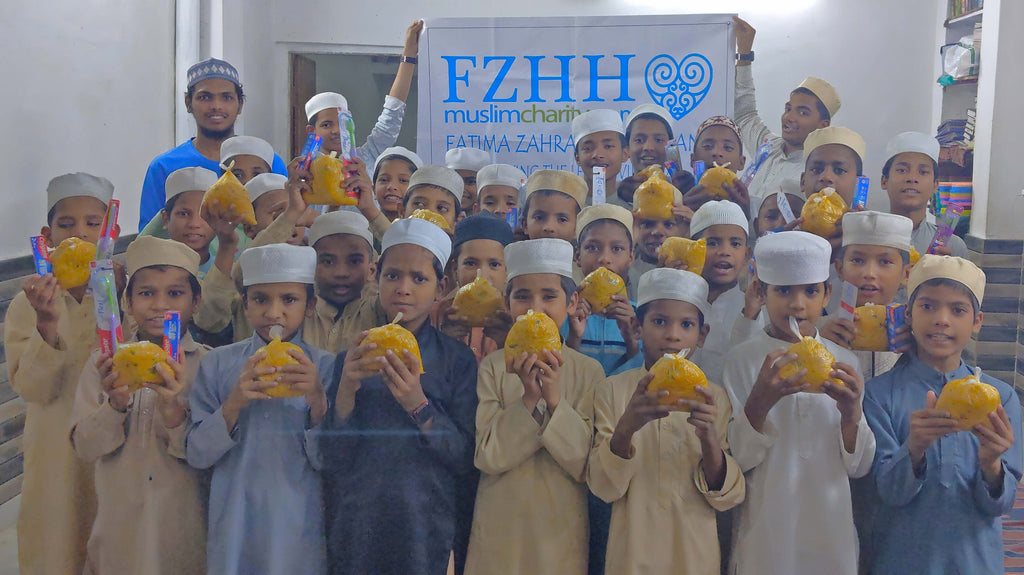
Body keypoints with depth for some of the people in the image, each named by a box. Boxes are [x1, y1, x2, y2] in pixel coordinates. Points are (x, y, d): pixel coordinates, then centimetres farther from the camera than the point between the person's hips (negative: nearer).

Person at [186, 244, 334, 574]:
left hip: (299, 531, -1)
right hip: (233, 531, 1)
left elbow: (327, 461, -7)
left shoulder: (324, 368, -3)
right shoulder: (218, 364, 0)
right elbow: (197, 455, -4)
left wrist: (317, 399, -23)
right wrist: (233, 404, -20)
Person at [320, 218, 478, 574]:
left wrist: (418, 405, -22)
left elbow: (465, 458, -9)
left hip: (425, 528, -1)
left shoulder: (457, 359, -2)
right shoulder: (352, 357, 2)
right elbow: (333, 461, -3)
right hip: (355, 527, 1)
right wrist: (346, 390, -18)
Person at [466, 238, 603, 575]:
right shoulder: (494, 366, -4)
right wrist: (529, 400, -22)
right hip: (499, 527, 0)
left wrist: (555, 400, -23)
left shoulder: (589, 371, -5)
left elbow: (587, 466, -11)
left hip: (561, 531, 0)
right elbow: (487, 457, -11)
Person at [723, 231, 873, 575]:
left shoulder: (844, 363, 2)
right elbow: (735, 460, -10)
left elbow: (858, 466, 1)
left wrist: (851, 412, -17)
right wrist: (760, 401, -26)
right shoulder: (742, 360, -7)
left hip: (832, 532, 3)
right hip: (765, 534, -2)